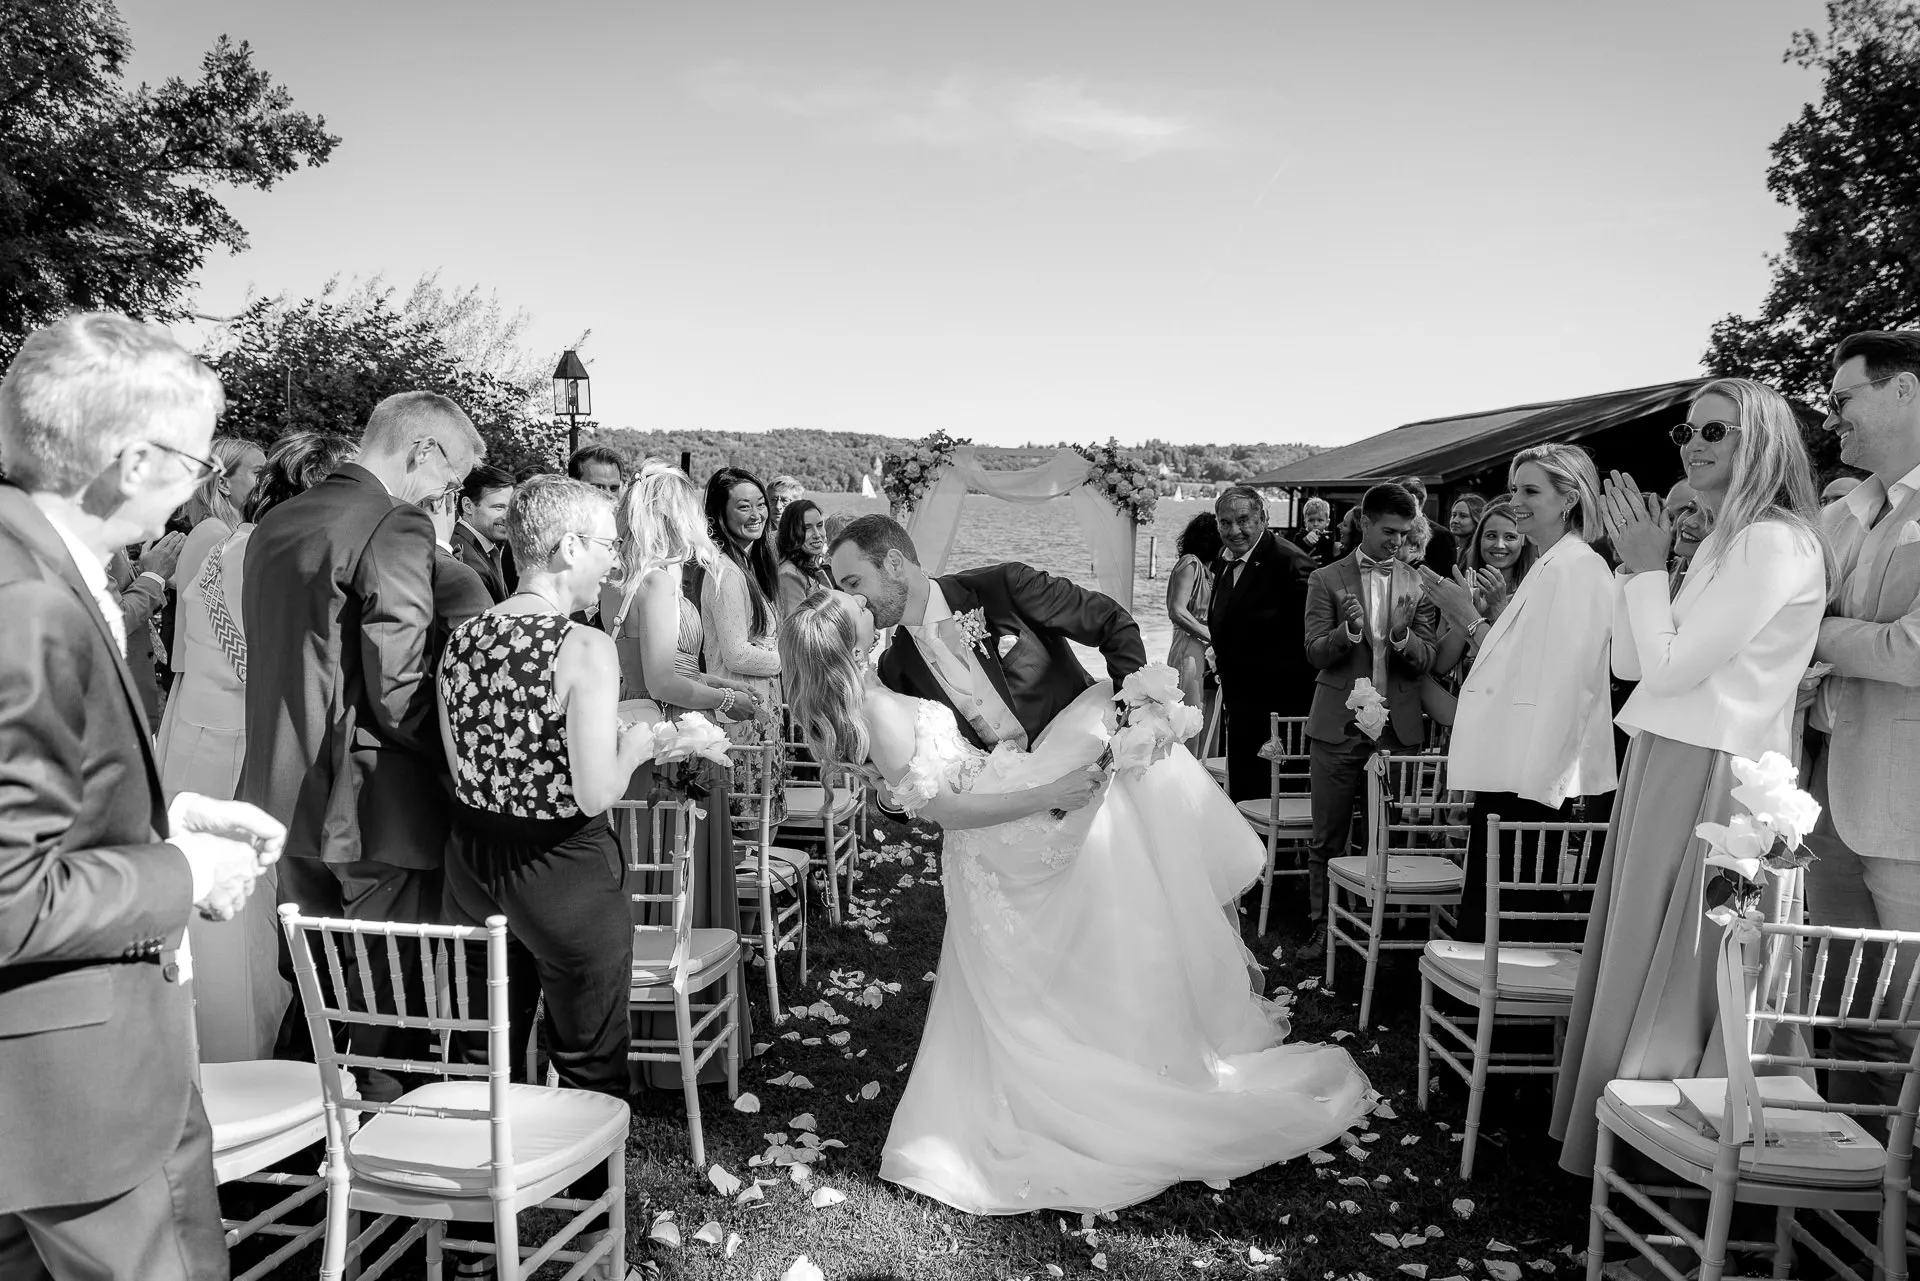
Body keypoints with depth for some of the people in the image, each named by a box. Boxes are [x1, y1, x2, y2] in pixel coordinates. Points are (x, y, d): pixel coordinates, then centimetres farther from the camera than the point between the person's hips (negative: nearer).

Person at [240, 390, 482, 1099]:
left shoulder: (274, 523, 11)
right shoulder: (398, 528, -16)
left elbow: (271, 662, 17)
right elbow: (399, 688, -22)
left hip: (288, 799, 8)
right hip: (376, 808, -8)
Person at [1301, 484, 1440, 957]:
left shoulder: (1418, 585, 7)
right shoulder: (1327, 579, 3)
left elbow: (1425, 661, 2)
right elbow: (1315, 653, -4)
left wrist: (1401, 636, -19)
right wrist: (1349, 630, -24)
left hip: (1398, 727, 1)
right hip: (1338, 727, -1)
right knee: (1328, 839, 6)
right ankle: (1322, 927, 18)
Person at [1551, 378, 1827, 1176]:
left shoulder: (1775, 544, -14)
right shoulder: (1725, 541, 14)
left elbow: (1671, 666, -18)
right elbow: (1632, 663, 12)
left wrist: (1648, 568, -9)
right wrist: (1635, 563, 3)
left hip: (1708, 773, -9)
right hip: (1667, 763, 9)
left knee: (1671, 970, 3)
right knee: (1637, 957, 16)